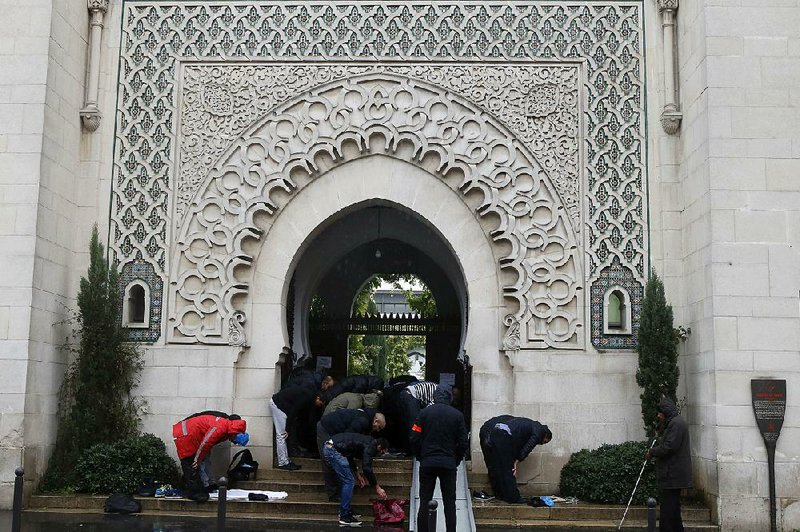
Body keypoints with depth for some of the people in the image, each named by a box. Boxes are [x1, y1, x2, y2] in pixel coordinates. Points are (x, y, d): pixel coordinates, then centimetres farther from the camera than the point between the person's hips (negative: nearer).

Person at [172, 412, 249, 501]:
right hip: (185, 435, -10)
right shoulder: (221, 427, -27)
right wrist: (197, 460, -14)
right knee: (192, 466, -4)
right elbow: (205, 443, -25)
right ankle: (193, 492, 3)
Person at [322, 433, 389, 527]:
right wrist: (377, 488, -7)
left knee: (346, 481, 18)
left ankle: (345, 511, 23)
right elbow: (367, 469, -15)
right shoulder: (370, 446, -8)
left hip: (327, 447, 10)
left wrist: (357, 474, 24)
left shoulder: (367, 441, 20)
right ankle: (345, 517, -1)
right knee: (349, 481, -5)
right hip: (333, 450, -10)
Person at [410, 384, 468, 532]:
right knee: (449, 503, 6)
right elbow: (463, 443, -1)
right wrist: (456, 461, 11)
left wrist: (421, 458, 10)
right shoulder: (457, 415, -1)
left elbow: (415, 440, -3)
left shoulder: (424, 413, 0)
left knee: (424, 502, 5)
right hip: (449, 464, 0)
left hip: (427, 463, 0)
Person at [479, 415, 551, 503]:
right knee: (506, 469, 3)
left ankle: (500, 495, 29)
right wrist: (516, 462, -2)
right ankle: (513, 498, 12)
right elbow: (527, 448, -4)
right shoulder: (539, 430, 9)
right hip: (501, 435, -9)